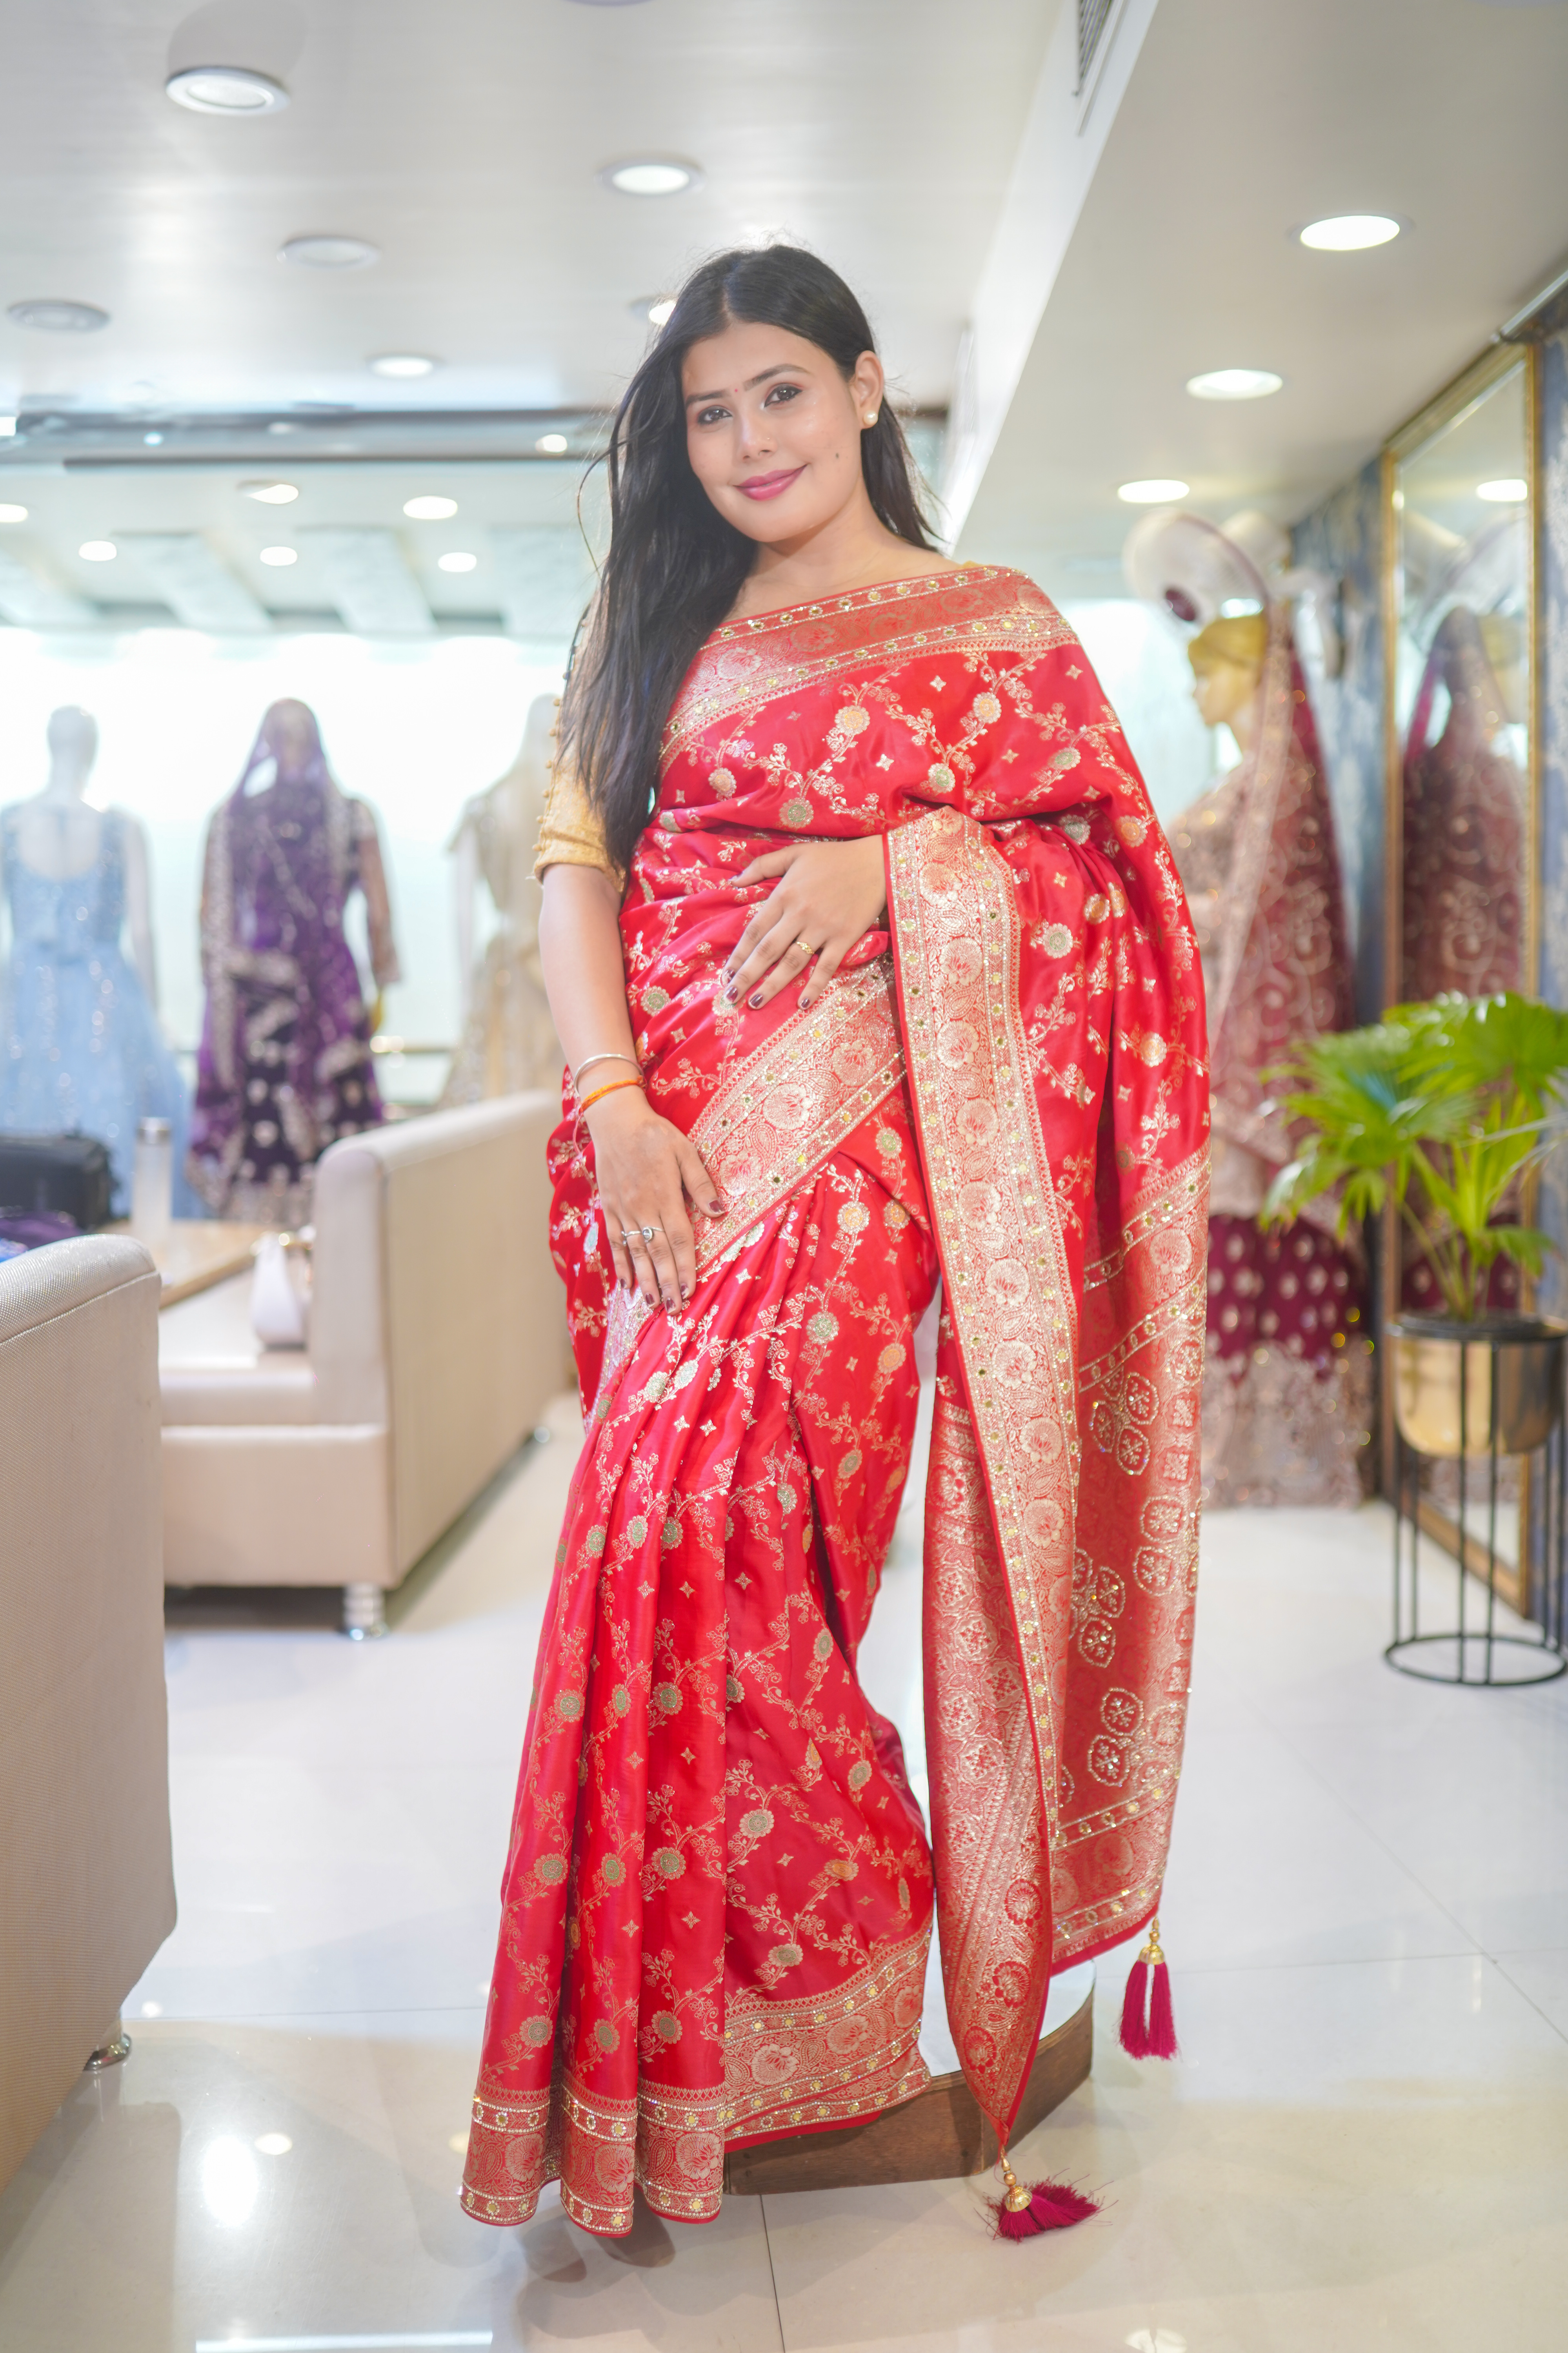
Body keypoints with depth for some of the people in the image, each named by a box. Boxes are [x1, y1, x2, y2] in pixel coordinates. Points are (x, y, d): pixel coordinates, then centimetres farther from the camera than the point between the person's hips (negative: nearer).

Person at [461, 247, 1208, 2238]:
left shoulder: (995, 626, 11)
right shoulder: (662, 632, 18)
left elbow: (1110, 874, 4)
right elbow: (576, 866, 7)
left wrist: (895, 858, -11)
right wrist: (613, 1103, -8)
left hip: (854, 1124, -3)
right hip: (674, 1143, 4)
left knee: (720, 1514, -14)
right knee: (677, 1523, -1)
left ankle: (807, 2029, 4)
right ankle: (681, 2054, 16)